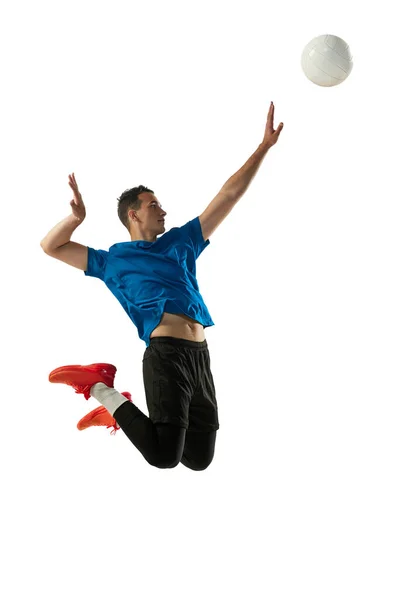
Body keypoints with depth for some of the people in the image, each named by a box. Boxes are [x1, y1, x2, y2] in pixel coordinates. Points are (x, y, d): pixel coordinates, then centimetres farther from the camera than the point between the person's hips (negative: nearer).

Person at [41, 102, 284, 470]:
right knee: (165, 456, -17)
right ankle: (103, 390, 6)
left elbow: (229, 195, 25)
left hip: (200, 356, 6)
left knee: (200, 458, 7)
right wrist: (76, 217, -2)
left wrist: (265, 146, 23)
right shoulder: (113, 260, 15)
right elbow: (51, 247, 17)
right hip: (166, 353, -6)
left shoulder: (180, 243, 25)